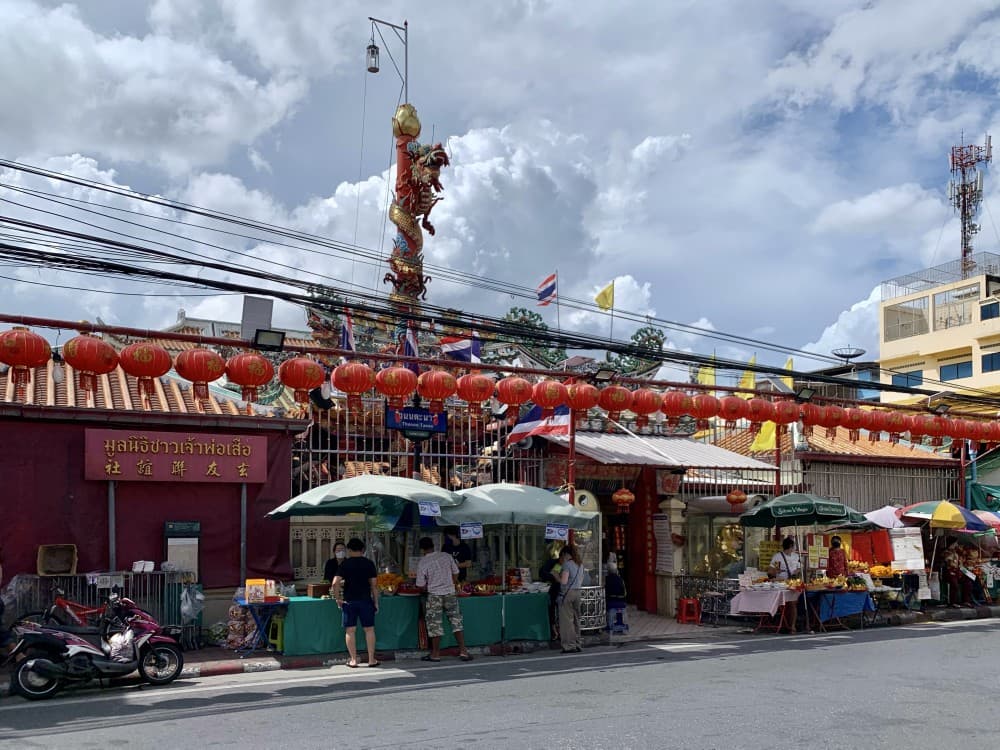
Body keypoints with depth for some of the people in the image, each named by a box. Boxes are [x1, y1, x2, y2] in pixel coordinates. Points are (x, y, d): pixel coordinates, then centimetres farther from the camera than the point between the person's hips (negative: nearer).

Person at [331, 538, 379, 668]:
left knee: (350, 630, 6)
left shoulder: (344, 564, -1)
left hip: (349, 601, -1)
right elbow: (373, 585, 0)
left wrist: (338, 599, 0)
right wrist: (376, 602, 6)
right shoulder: (369, 563, 1)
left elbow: (335, 583, -11)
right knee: (369, 629, 8)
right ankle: (371, 659, 9)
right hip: (365, 600, 1)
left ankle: (353, 660, 7)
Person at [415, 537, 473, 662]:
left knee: (434, 624, 6)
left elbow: (421, 586, -5)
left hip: (434, 595, -3)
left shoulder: (422, 563, -8)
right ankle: (463, 651, 6)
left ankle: (435, 654, 13)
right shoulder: (447, 556, 1)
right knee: (456, 621, 8)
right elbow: (456, 574, 9)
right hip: (450, 593, 3)